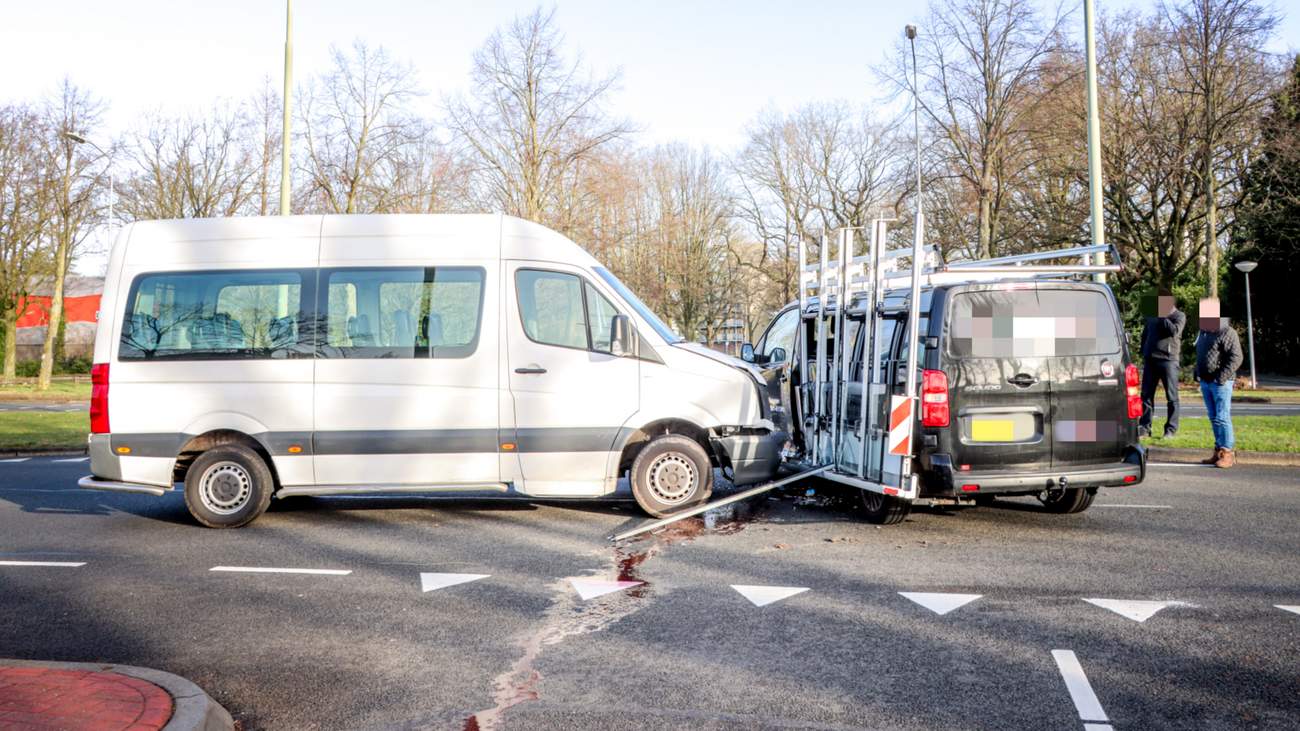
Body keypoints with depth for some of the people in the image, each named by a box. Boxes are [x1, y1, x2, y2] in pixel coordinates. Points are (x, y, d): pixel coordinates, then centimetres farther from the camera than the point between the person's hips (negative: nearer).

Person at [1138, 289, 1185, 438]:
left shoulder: (1179, 316, 2)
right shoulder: (1151, 316, 17)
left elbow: (1174, 330, -17)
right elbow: (1145, 335, 21)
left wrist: (1163, 317, -15)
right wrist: (1143, 353, 14)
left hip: (1168, 360, -5)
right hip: (1150, 360, 5)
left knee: (1171, 397, -1)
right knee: (1146, 395, 2)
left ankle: (1171, 429, 3)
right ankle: (1144, 427, 5)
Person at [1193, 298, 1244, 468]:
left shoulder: (1227, 333, -11)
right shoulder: (1203, 333, 16)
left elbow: (1236, 358, -16)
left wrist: (1222, 377, -19)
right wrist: (1197, 373, 15)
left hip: (1220, 383, -8)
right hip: (1205, 382, 8)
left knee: (1222, 418, -9)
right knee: (1214, 418, 11)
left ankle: (1228, 452, -5)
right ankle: (1219, 451, 16)